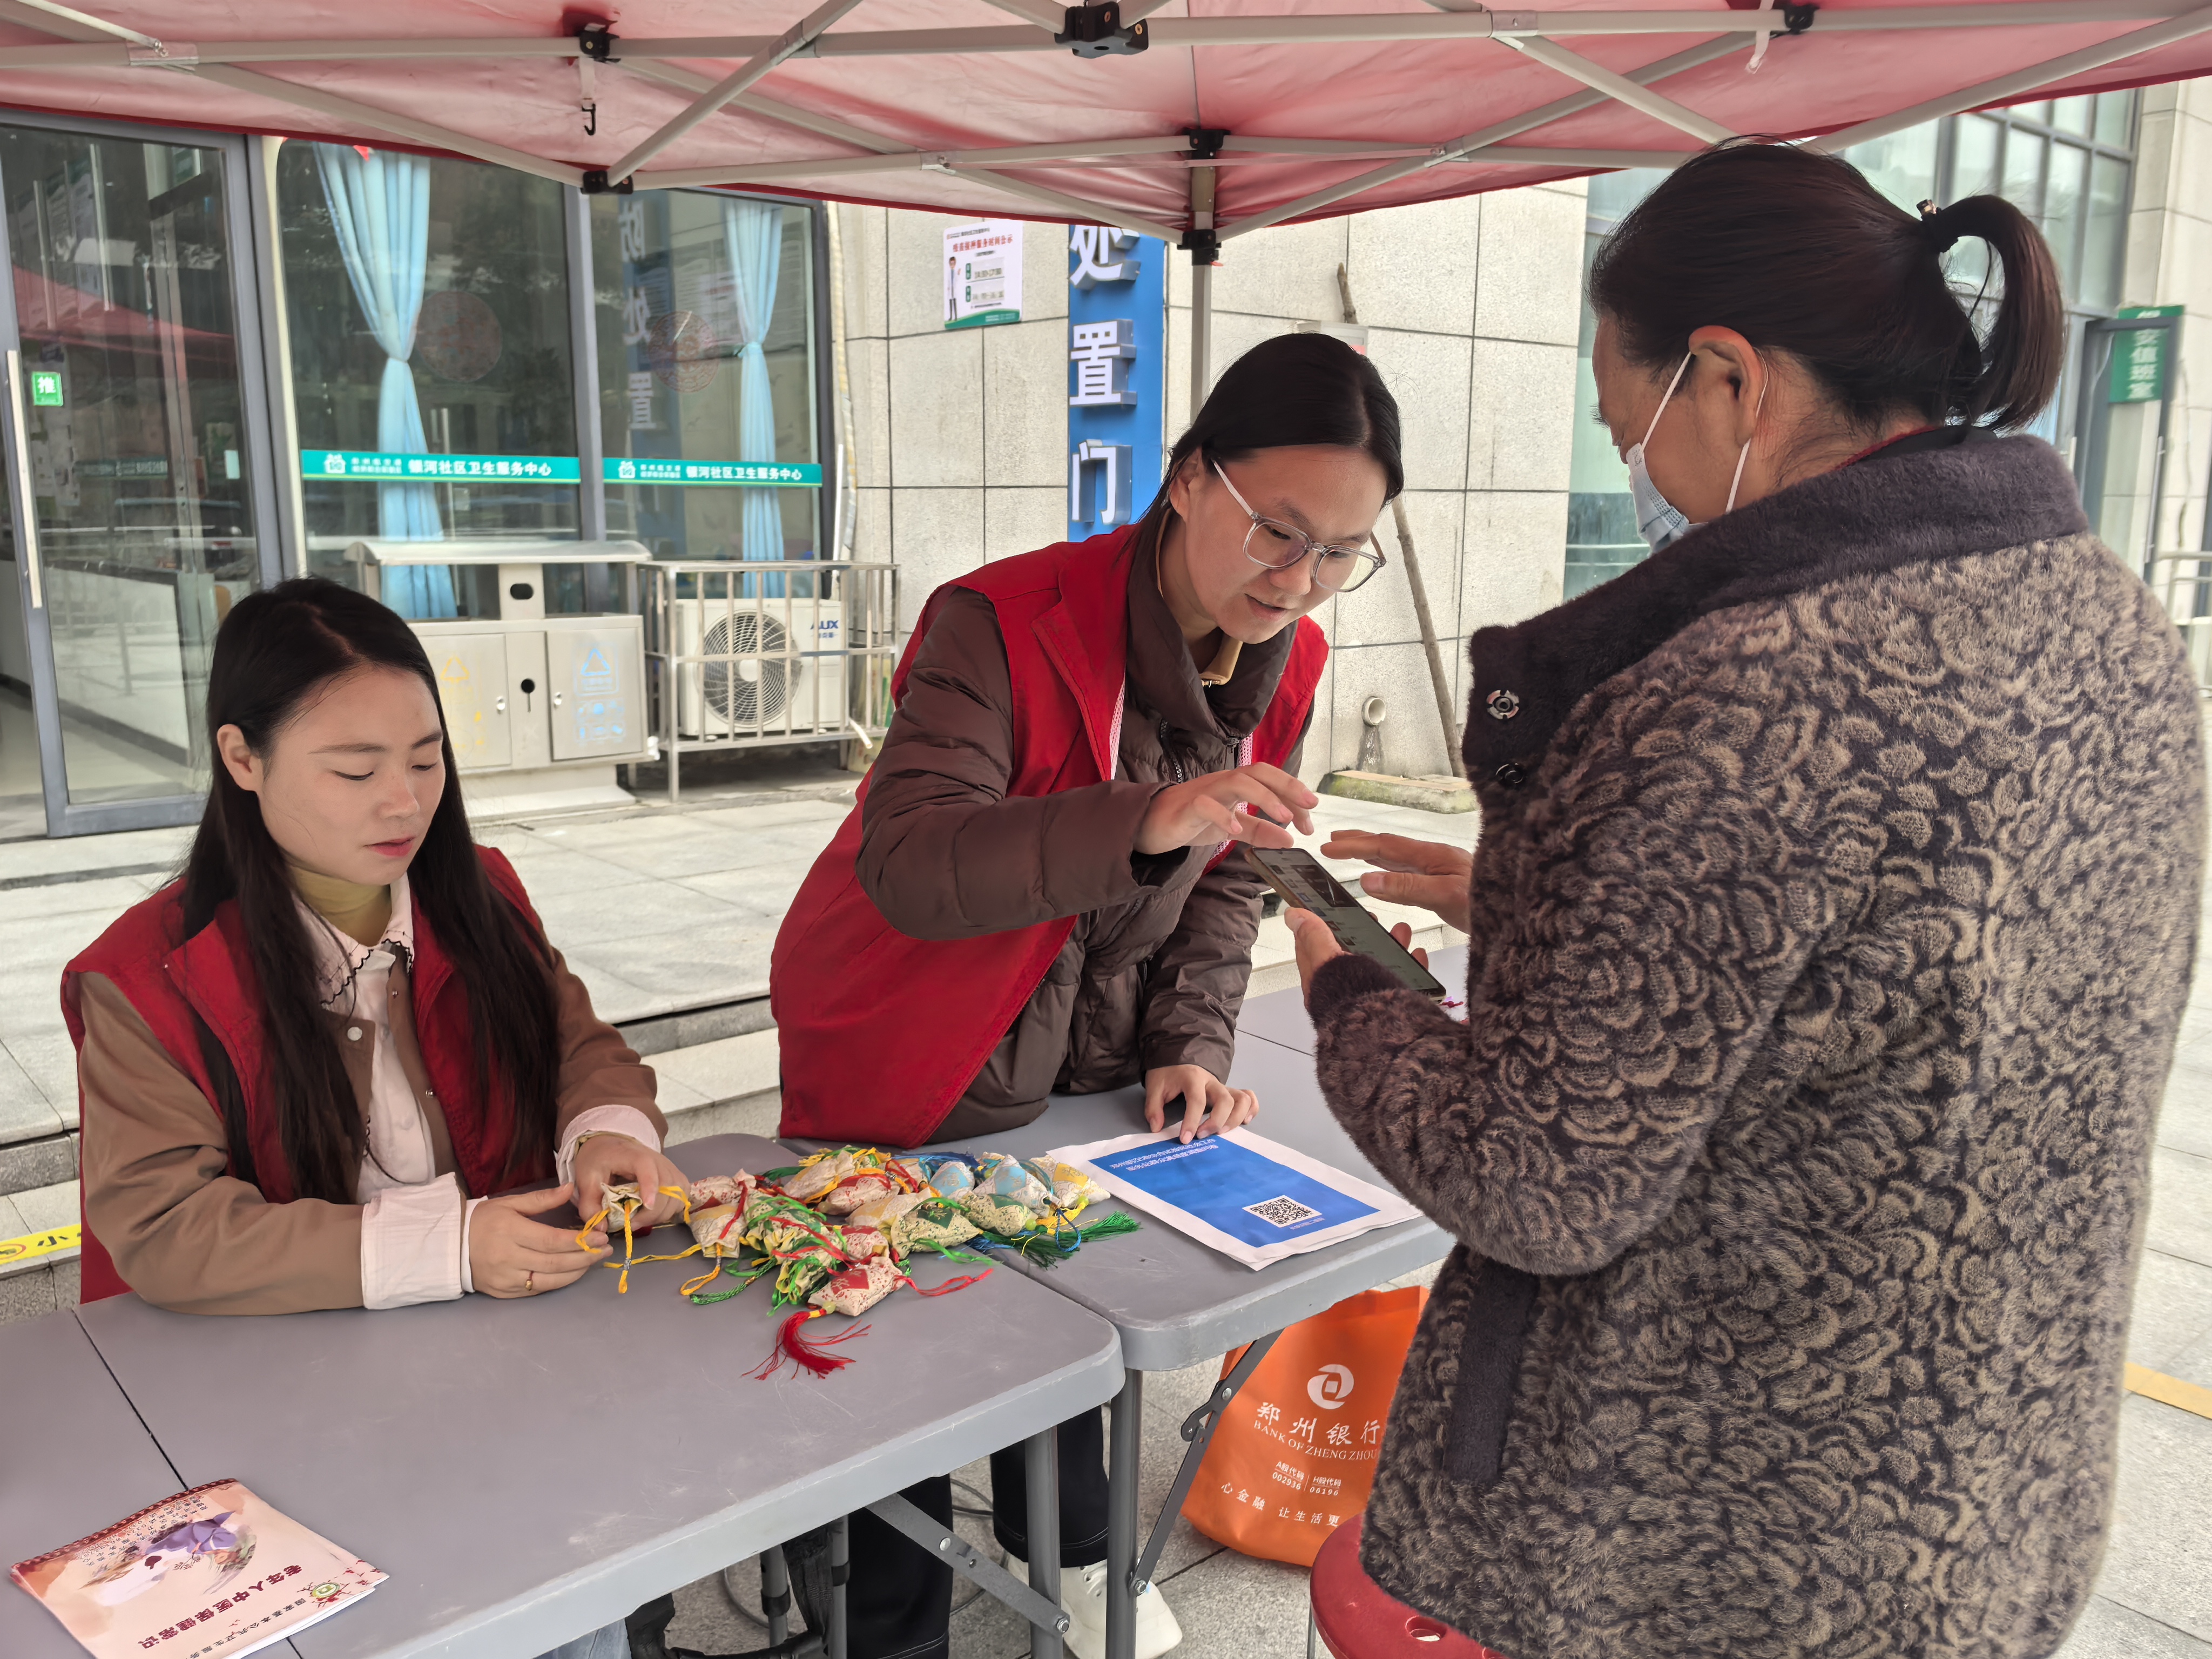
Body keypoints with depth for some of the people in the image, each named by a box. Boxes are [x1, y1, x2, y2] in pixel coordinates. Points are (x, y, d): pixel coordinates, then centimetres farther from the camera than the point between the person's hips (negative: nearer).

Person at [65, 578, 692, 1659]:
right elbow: (160, 1230, -17)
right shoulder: (150, 979, -10)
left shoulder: (479, 896, 3)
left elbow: (583, 1049, 10)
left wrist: (609, 1132, -15)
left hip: (508, 1318, 3)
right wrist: (443, 1245, -26)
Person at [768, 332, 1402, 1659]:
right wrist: (1145, 820, -49)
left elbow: (1226, 875, 5)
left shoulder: (1286, 663, -6)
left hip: (1080, 1059, 6)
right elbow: (906, 862, -37)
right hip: (915, 1074, -5)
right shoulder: (1004, 623, -27)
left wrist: (1191, 1044, -6)